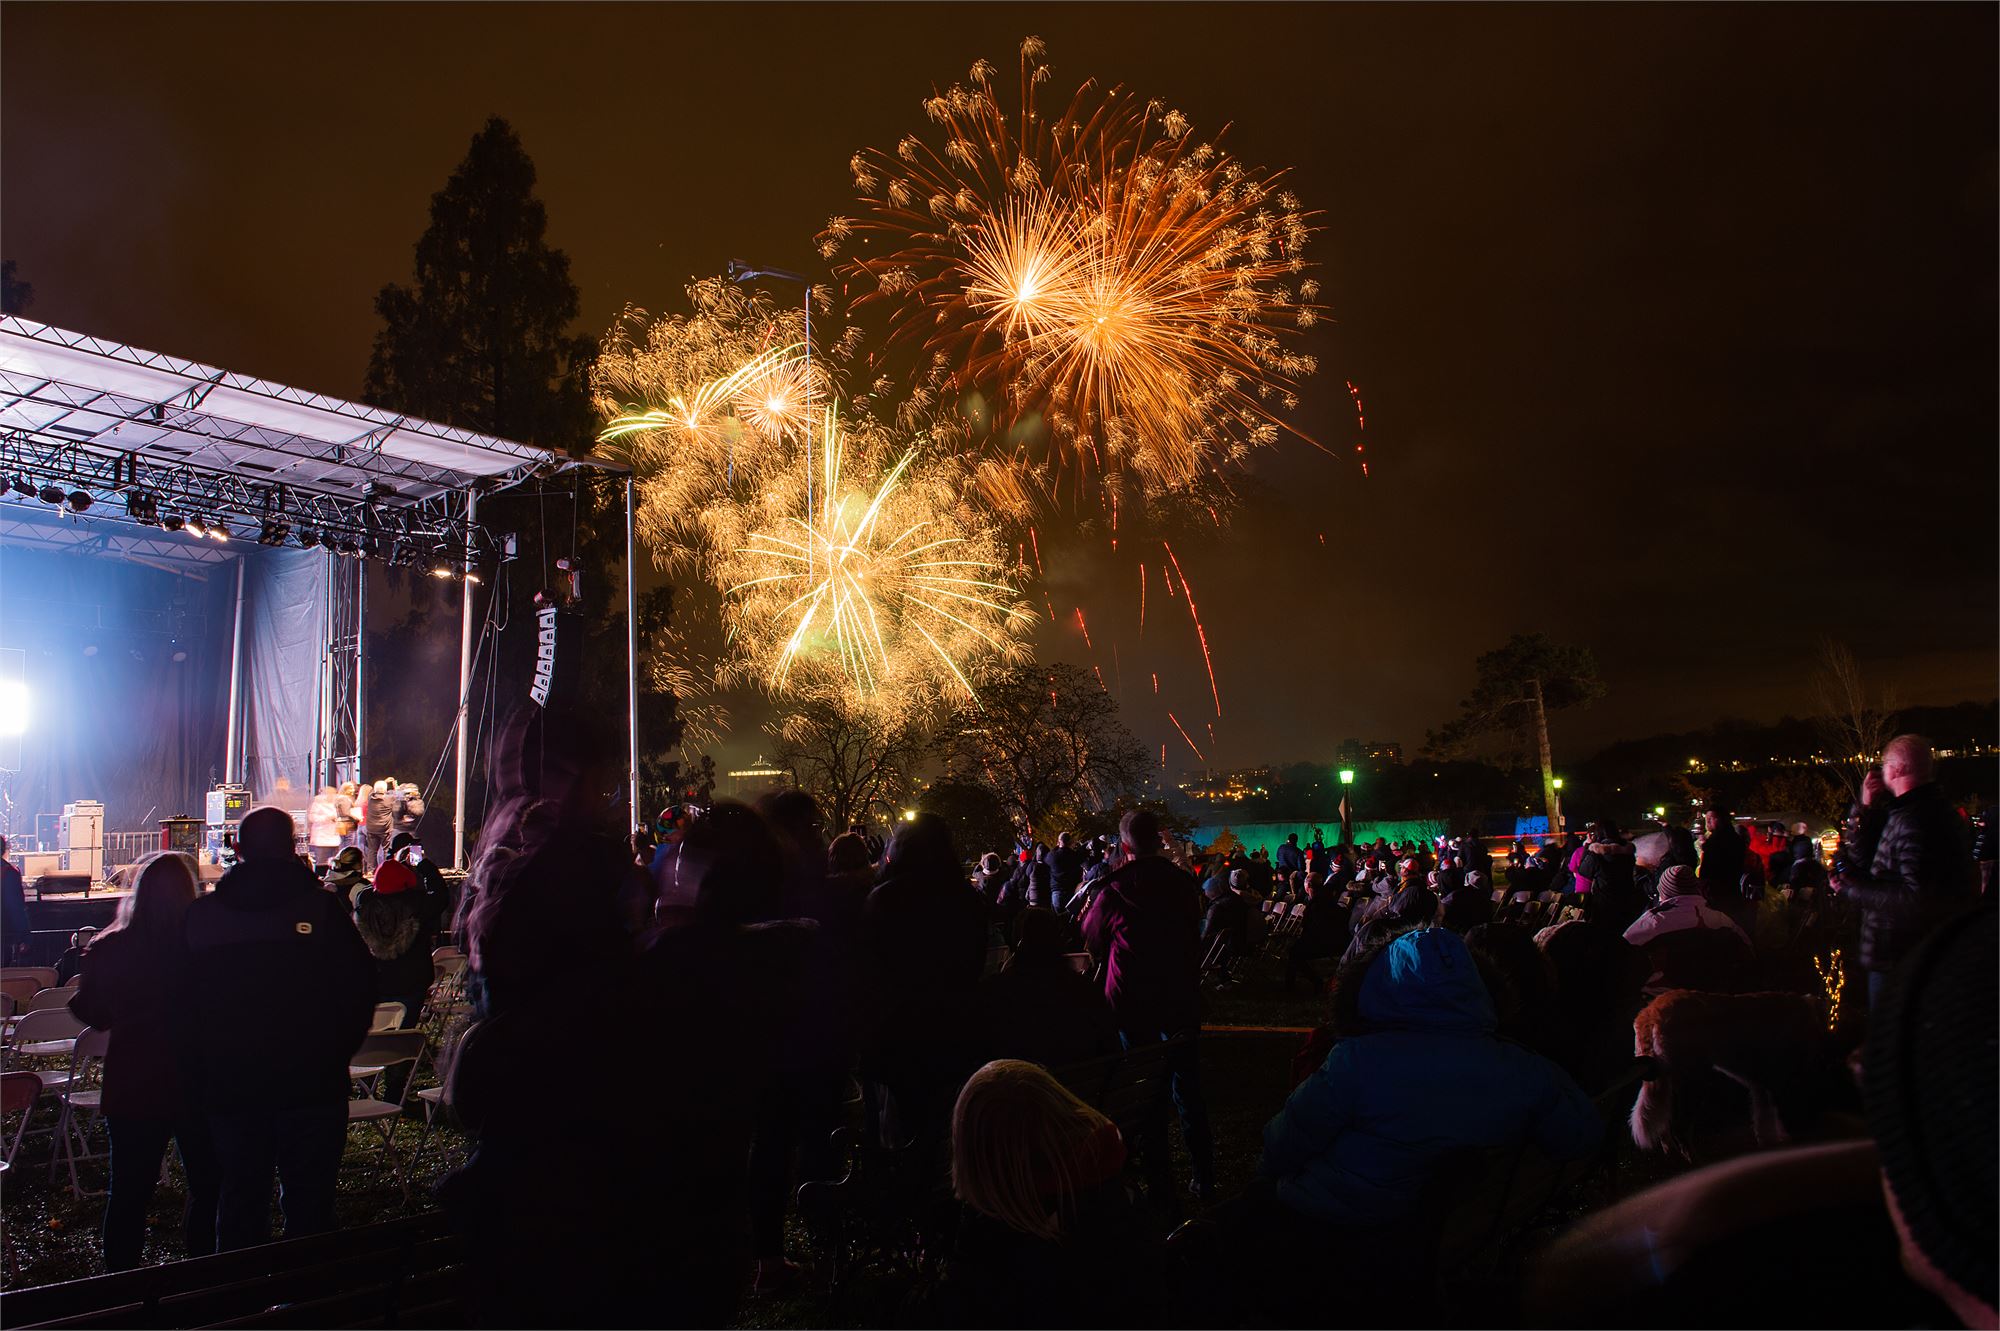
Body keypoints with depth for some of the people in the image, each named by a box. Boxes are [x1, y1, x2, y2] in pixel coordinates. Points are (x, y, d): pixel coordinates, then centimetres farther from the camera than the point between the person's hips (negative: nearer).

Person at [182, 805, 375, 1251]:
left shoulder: (200, 915, -2)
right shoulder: (322, 909, -10)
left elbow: (184, 1005, 5)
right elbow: (360, 992, -8)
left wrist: (201, 1075, 16)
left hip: (229, 1086, 3)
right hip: (311, 1085, -2)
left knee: (240, 1198, 16)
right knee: (309, 1199, 8)